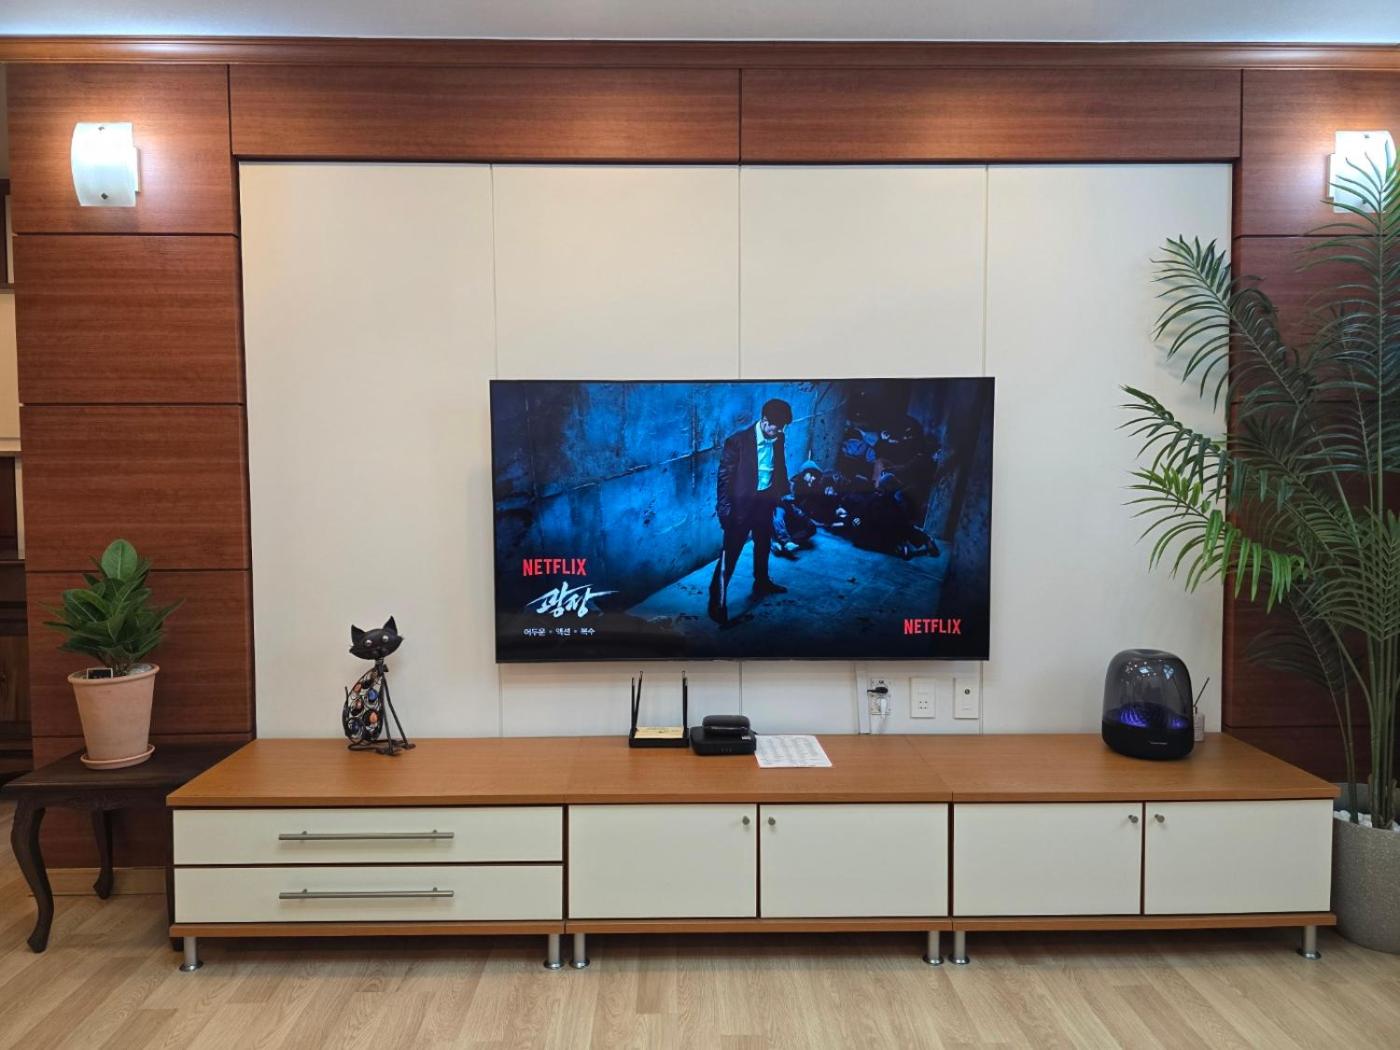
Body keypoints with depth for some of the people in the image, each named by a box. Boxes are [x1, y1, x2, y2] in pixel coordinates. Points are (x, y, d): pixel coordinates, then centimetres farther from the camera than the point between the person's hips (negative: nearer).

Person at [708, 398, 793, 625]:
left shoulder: (777, 439, -3)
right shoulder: (738, 442, -22)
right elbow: (725, 477, -17)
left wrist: (783, 492, 12)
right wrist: (724, 510, -17)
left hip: (765, 501, 7)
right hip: (742, 503, -7)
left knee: (763, 544, 25)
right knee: (730, 553, -3)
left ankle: (762, 584, 49)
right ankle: (717, 603, 4)